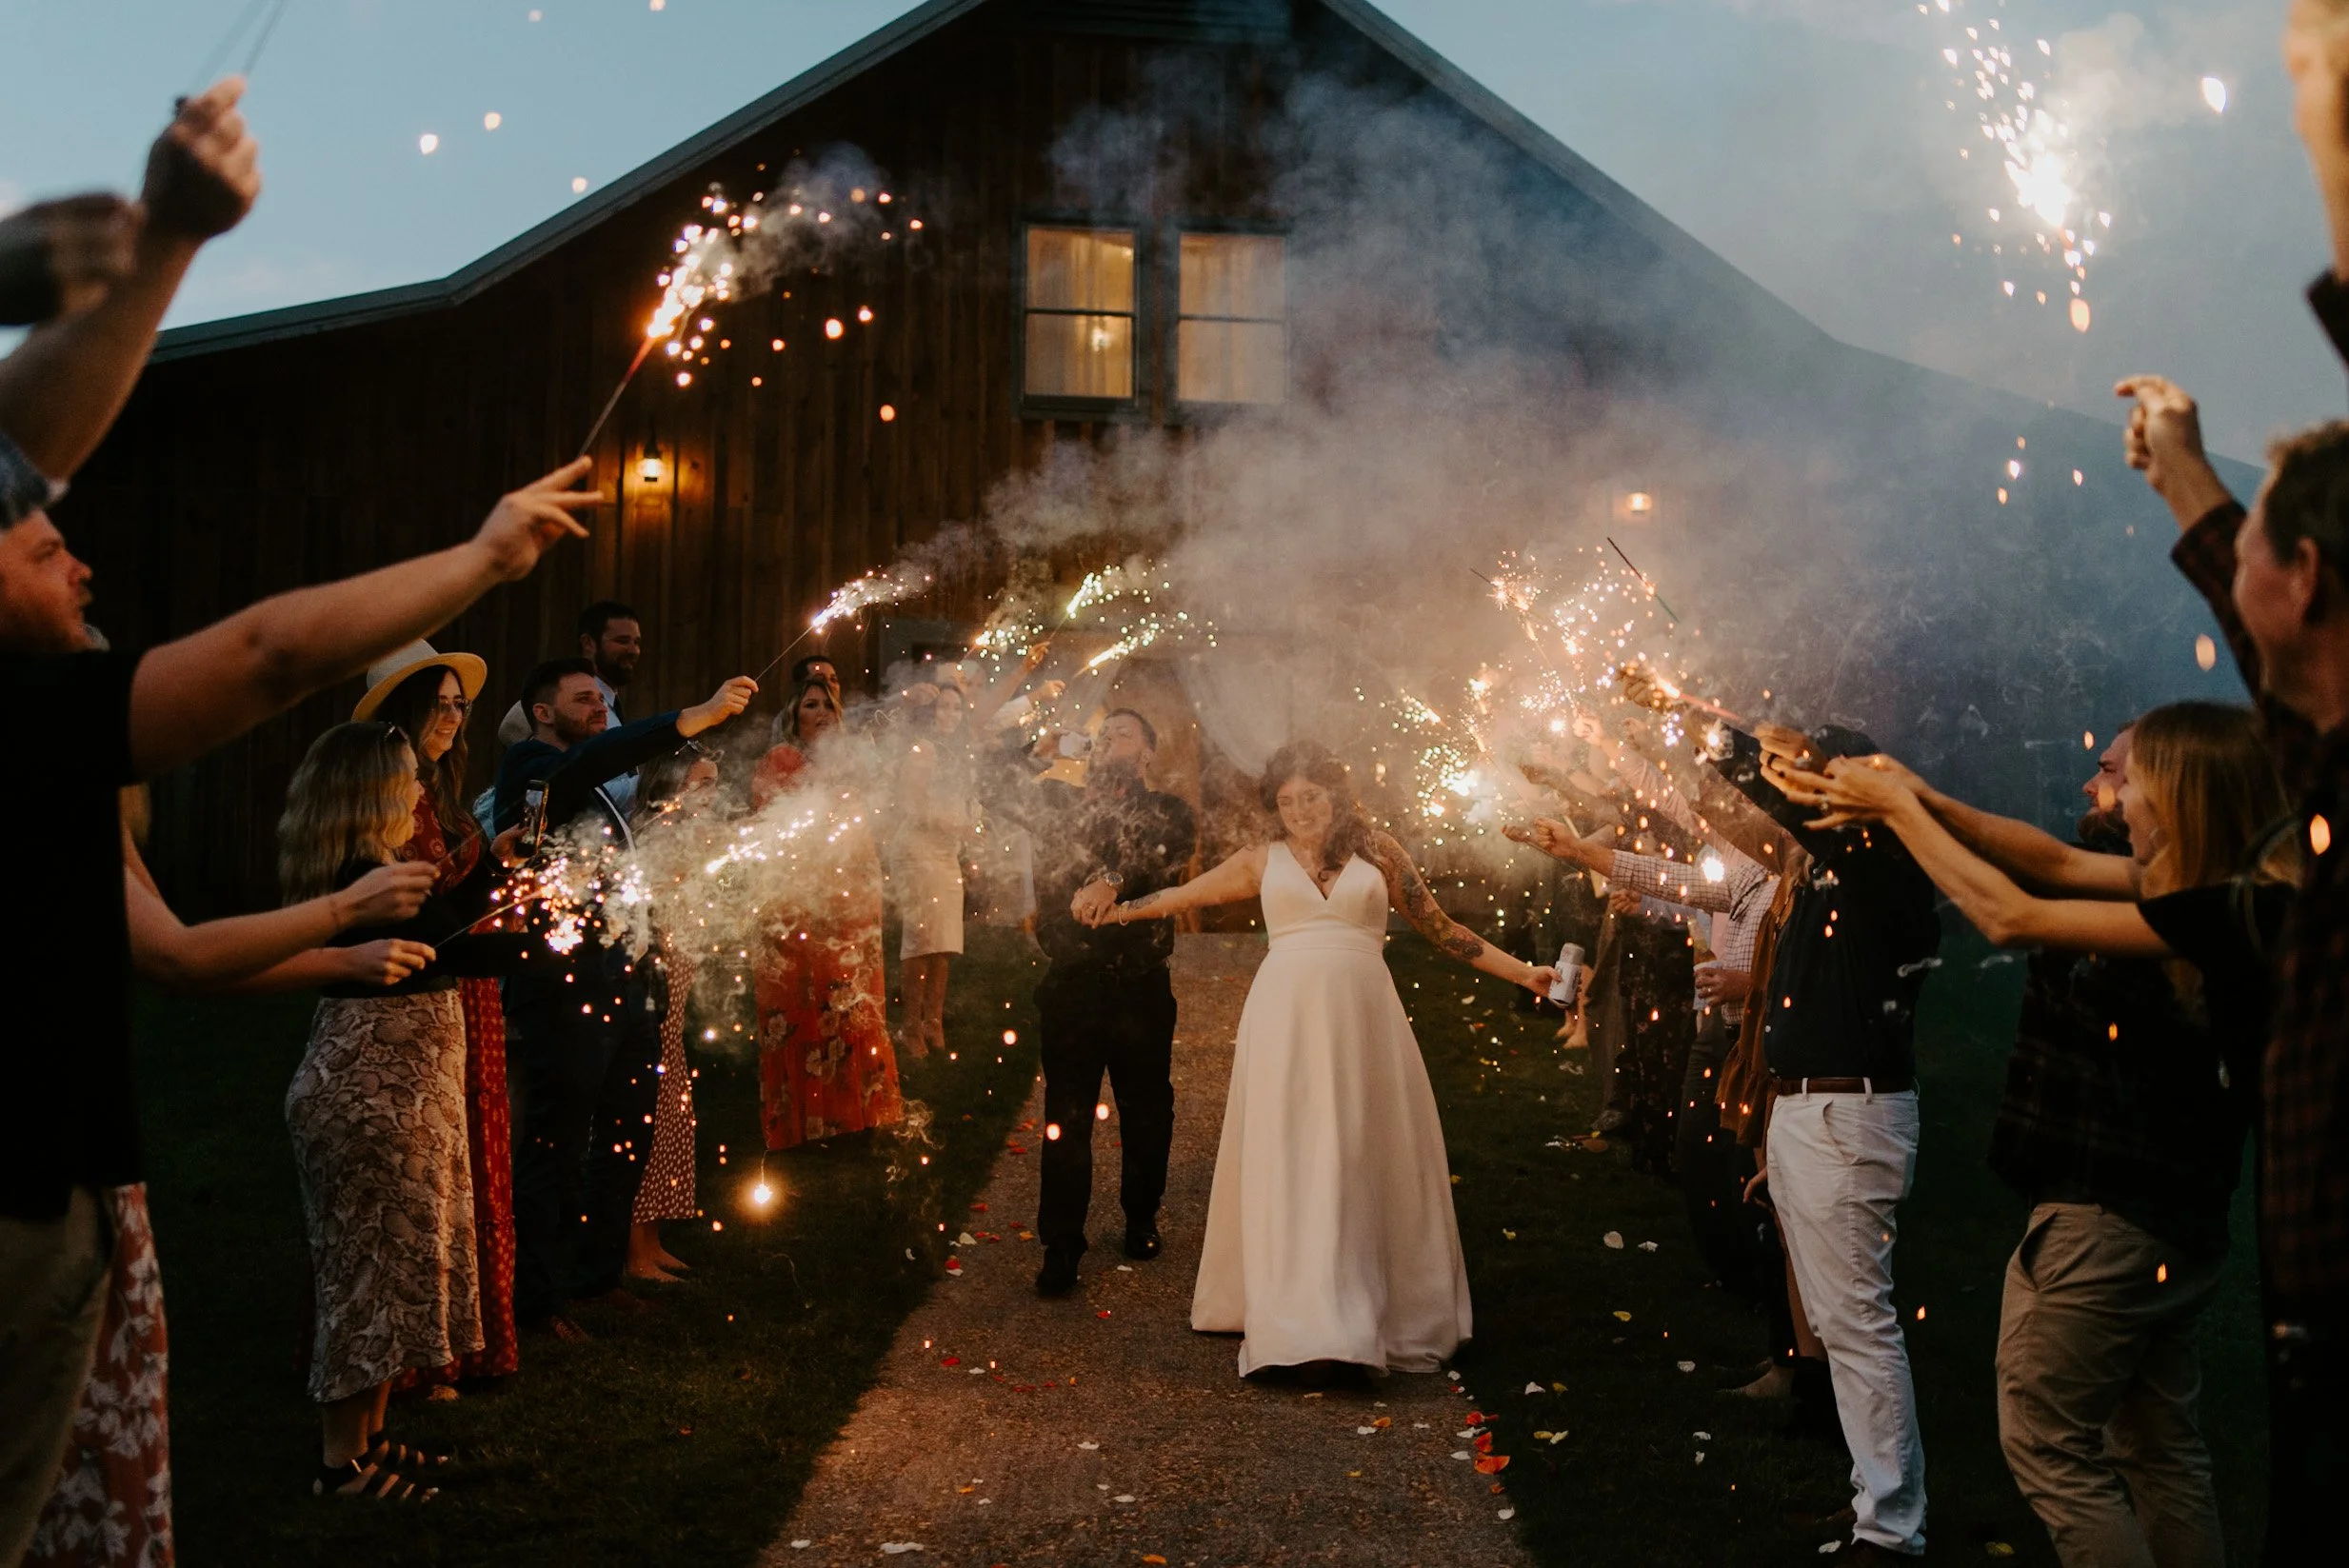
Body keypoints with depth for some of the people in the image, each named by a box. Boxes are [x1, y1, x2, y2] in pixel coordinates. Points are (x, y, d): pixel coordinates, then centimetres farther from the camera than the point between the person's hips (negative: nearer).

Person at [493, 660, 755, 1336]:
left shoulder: (598, 791, 18)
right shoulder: (529, 768, -8)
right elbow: (591, 761, -30)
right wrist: (696, 717, -35)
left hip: (625, 989, 9)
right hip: (567, 993, -9)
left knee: (625, 1140, 17)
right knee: (556, 1147, -2)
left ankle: (598, 1273, 31)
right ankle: (537, 1299, 9)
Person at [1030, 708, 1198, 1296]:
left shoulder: (1167, 813, 4)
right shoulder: (1062, 802, 13)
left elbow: (1167, 852, -17)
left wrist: (1115, 877, -36)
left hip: (1141, 988, -1)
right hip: (1071, 985, 1)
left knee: (1145, 1114, 12)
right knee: (1066, 1120, 2)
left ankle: (1141, 1221, 32)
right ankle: (1061, 1248, 8)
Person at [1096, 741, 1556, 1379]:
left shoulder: (1378, 852, 10)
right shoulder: (1264, 861, 11)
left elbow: (1441, 929, 13)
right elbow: (1185, 895, 20)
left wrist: (1521, 971, 10)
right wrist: (1118, 911, 20)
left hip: (1362, 1017, 0)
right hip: (1286, 1018, 0)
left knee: (1366, 1161, 4)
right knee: (1293, 1163, -3)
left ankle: (1372, 1313, 16)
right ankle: (1306, 1329, -2)